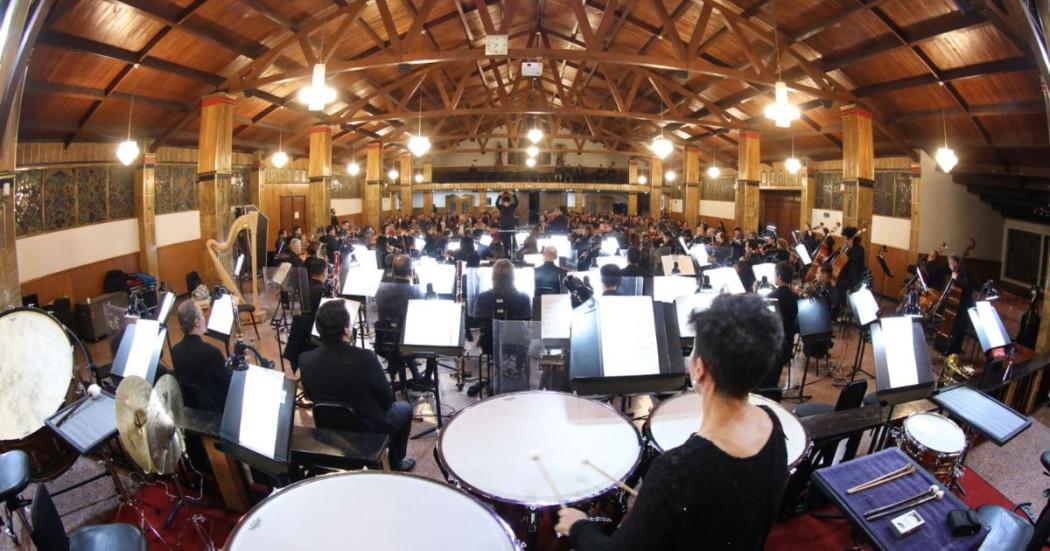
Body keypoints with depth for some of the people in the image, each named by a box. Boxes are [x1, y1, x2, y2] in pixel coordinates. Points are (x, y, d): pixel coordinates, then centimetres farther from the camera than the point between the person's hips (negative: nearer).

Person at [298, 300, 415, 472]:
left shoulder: (305, 360, -17)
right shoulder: (364, 358, -31)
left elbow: (312, 397, 3)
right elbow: (387, 400, -16)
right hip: (369, 431, -5)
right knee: (405, 408, 24)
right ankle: (396, 464, 36)